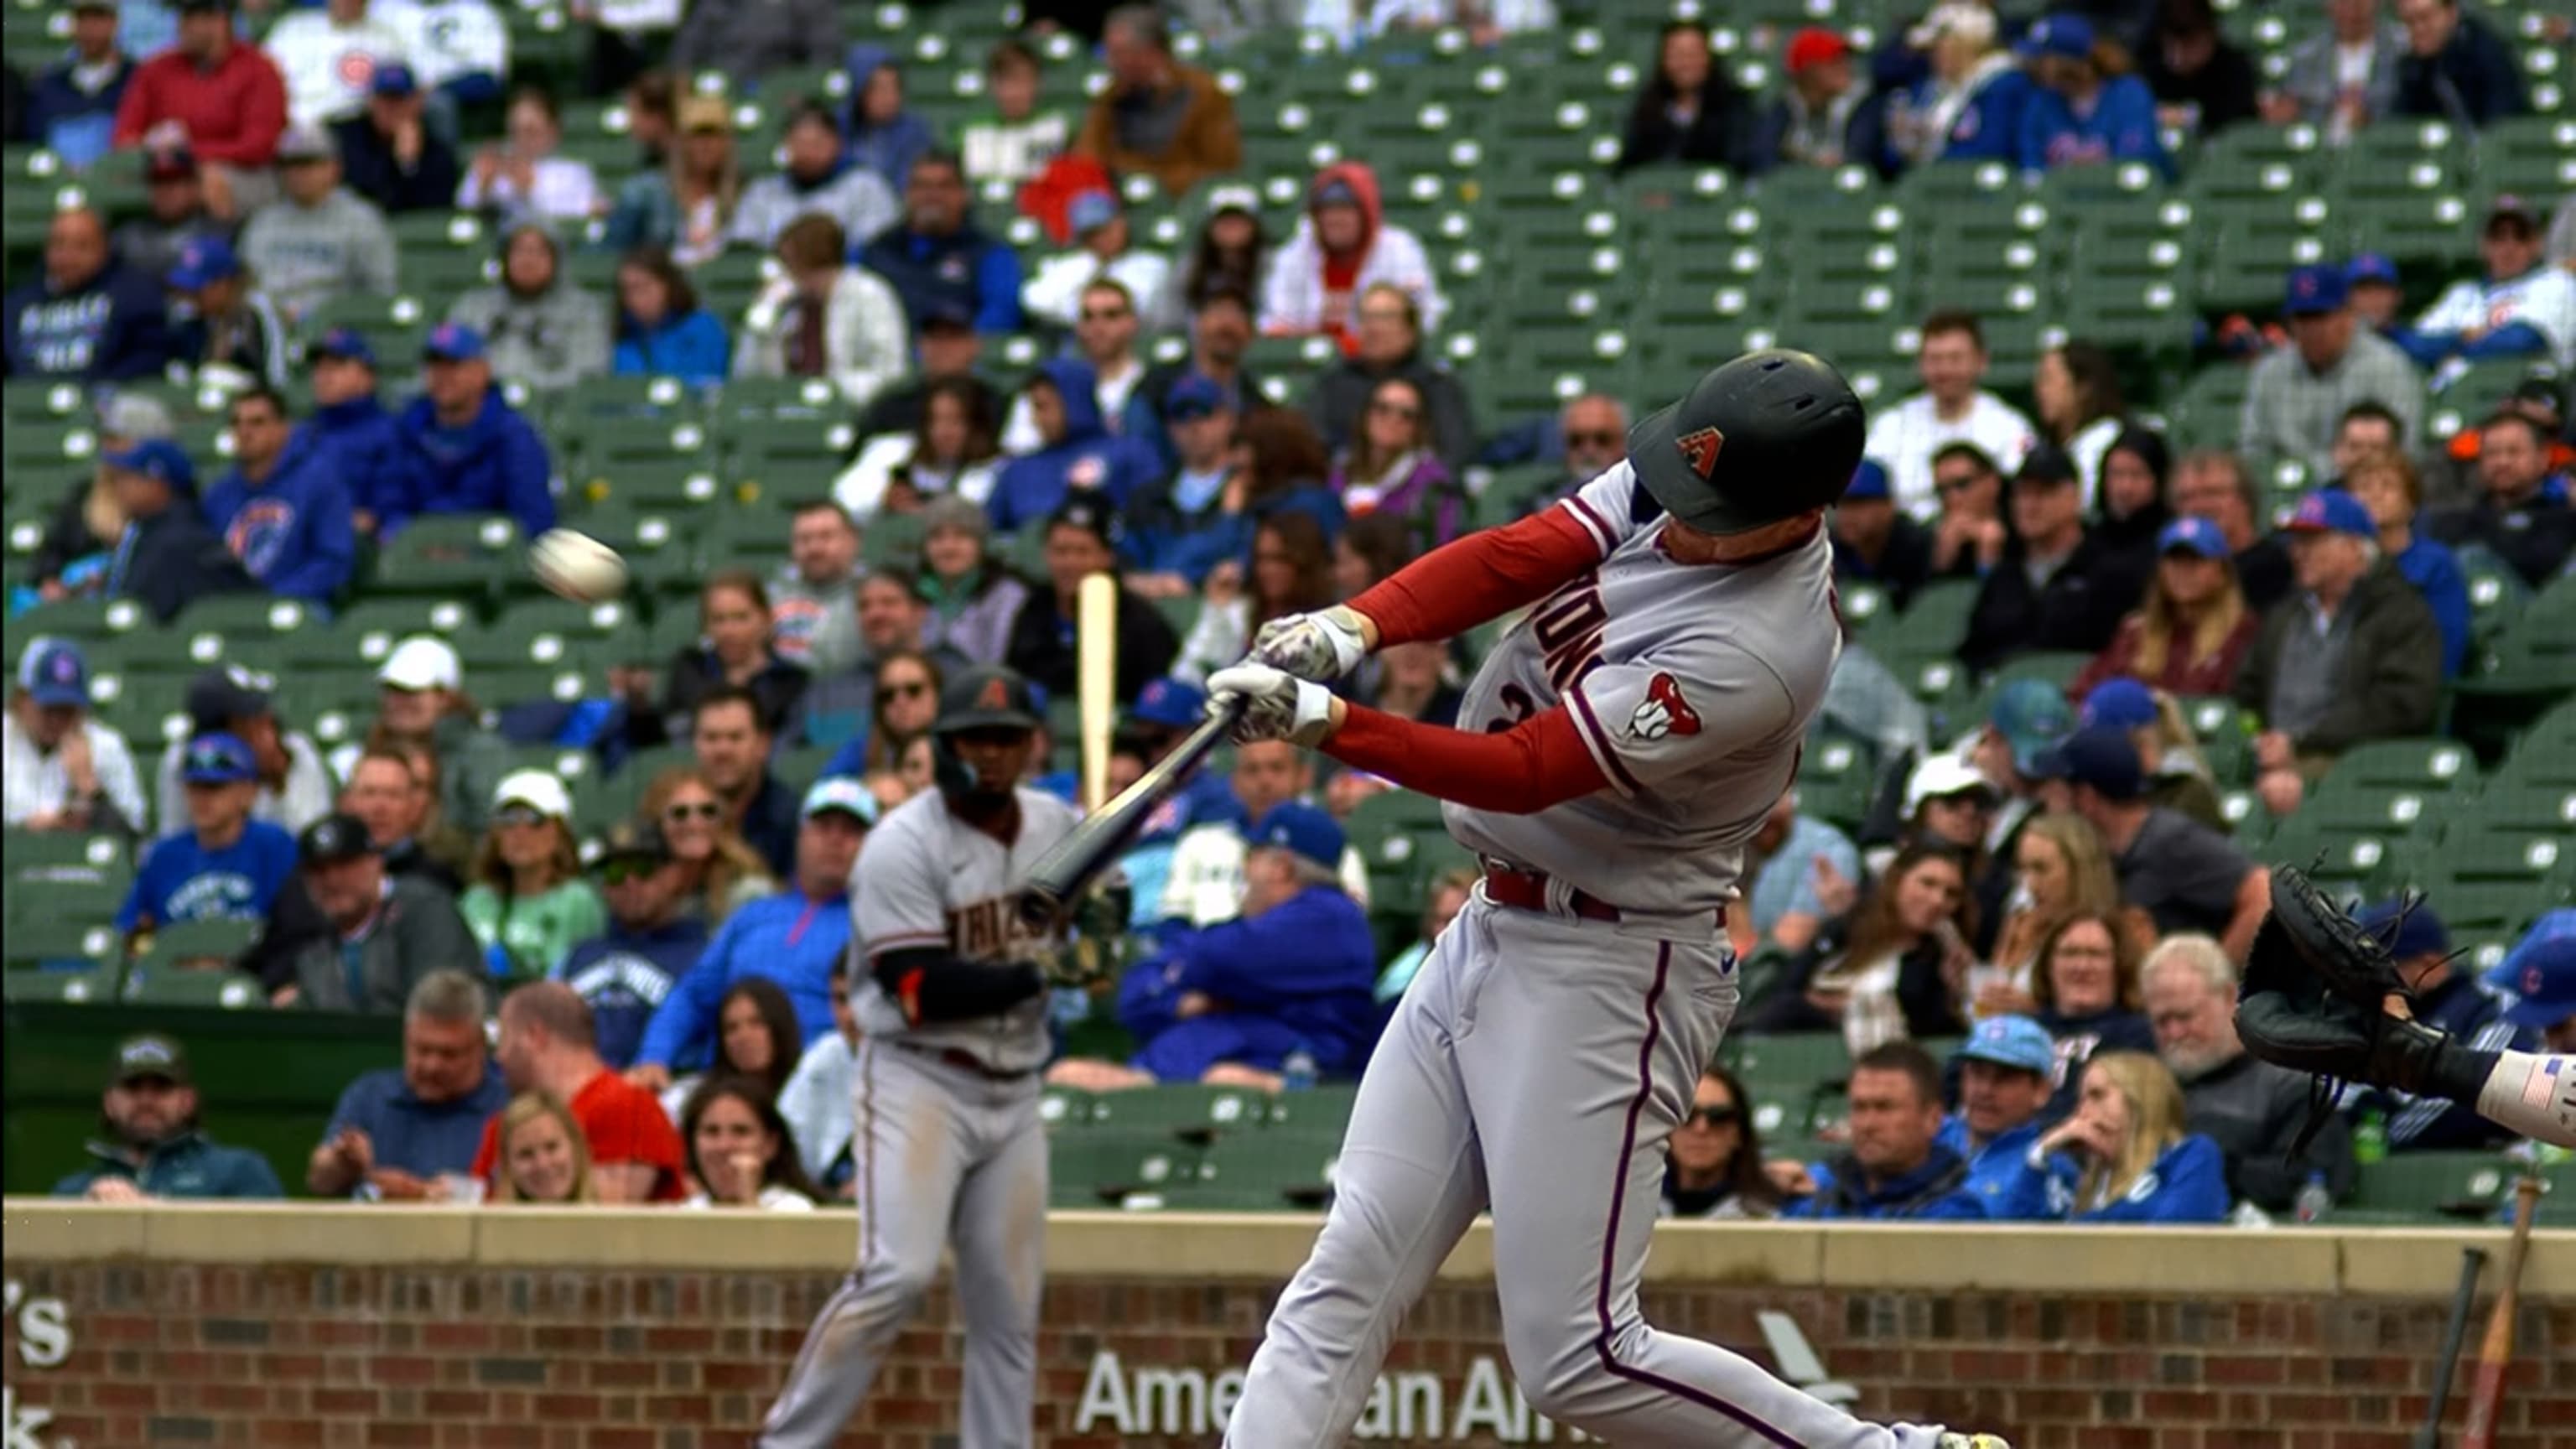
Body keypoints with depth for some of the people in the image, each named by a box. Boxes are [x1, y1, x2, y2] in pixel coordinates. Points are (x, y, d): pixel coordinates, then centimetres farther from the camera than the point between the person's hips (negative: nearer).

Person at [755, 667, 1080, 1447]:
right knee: (898, 1275, -21)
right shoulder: (906, 845, -13)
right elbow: (922, 991, -20)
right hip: (918, 1081, -6)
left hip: (1014, 1090, 6)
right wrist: (1041, 976, -25)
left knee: (1009, 1308, 5)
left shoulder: (1057, 825, 5)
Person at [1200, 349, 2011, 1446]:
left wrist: (1326, 724, -34)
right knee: (1341, 1291, 5)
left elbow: (1525, 773, -27)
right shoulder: (1670, 485, -2)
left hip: (1608, 977, -9)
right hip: (1492, 932, 9)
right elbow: (1516, 558, -9)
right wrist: (1352, 628, -26)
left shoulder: (1756, 653, -27)